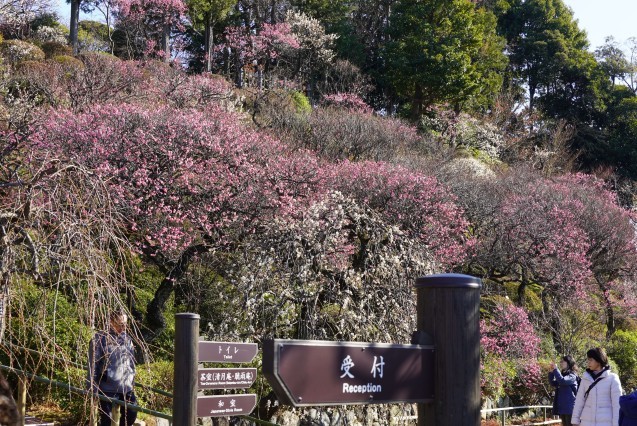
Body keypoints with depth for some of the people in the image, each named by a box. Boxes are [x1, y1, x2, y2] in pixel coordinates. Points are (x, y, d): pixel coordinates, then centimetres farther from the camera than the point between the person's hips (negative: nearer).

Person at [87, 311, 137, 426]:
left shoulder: (127, 339, 9)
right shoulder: (101, 339, -9)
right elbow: (93, 365, -9)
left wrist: (132, 381, 17)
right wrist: (93, 387, -10)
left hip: (126, 387, 6)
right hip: (108, 388, -5)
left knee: (131, 414, 7)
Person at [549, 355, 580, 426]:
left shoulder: (572, 375, -8)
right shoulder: (562, 374, 17)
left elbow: (562, 381, -25)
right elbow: (553, 383, 16)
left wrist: (555, 369, -18)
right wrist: (551, 372, 4)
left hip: (569, 407, -9)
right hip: (561, 407, 9)